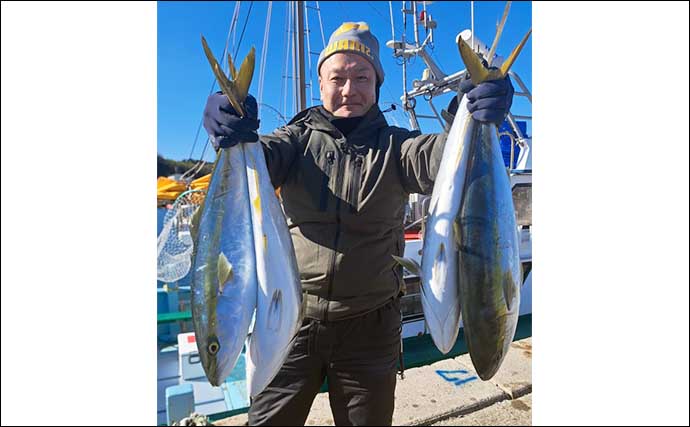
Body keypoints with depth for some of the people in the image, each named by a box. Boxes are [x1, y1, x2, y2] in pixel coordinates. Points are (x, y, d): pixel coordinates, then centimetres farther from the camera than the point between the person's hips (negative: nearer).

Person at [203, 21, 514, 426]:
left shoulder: (394, 144, 1)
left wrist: (475, 123, -37)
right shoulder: (299, 137, 3)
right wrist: (233, 132, -37)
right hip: (294, 318, 0)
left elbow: (436, 158, -18)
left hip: (371, 326, 0)